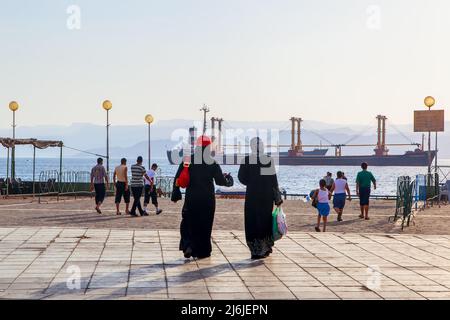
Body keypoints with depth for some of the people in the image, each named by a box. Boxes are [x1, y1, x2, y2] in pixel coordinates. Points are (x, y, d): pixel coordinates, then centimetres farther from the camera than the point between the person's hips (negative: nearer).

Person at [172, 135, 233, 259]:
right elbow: (220, 181, -4)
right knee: (205, 225, 7)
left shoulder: (187, 160, -1)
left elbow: (178, 179, -2)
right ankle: (202, 251, 11)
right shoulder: (212, 163, -7)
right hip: (207, 200, -1)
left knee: (188, 223, 13)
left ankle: (187, 245, -6)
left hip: (191, 198, 1)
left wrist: (176, 194, 6)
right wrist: (229, 180, 17)